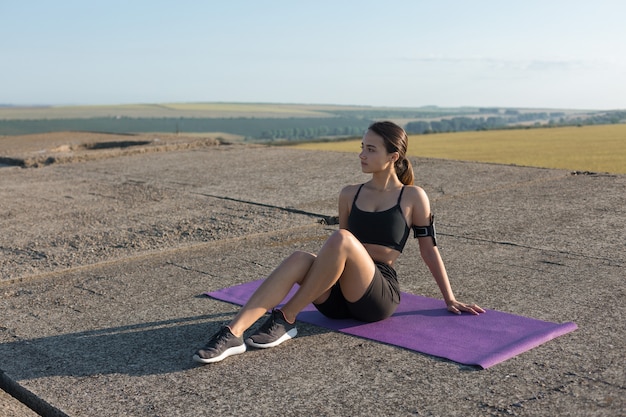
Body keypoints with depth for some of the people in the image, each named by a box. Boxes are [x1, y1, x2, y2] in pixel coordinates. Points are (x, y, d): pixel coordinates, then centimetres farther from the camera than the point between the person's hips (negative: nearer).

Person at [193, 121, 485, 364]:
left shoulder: (412, 197, 2)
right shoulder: (349, 196, 12)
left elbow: (429, 249, 7)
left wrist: (450, 299, 10)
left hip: (380, 296, -4)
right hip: (338, 300, 4)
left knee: (341, 238, -33)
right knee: (299, 259, -29)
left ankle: (286, 319, -25)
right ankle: (233, 334, -42)